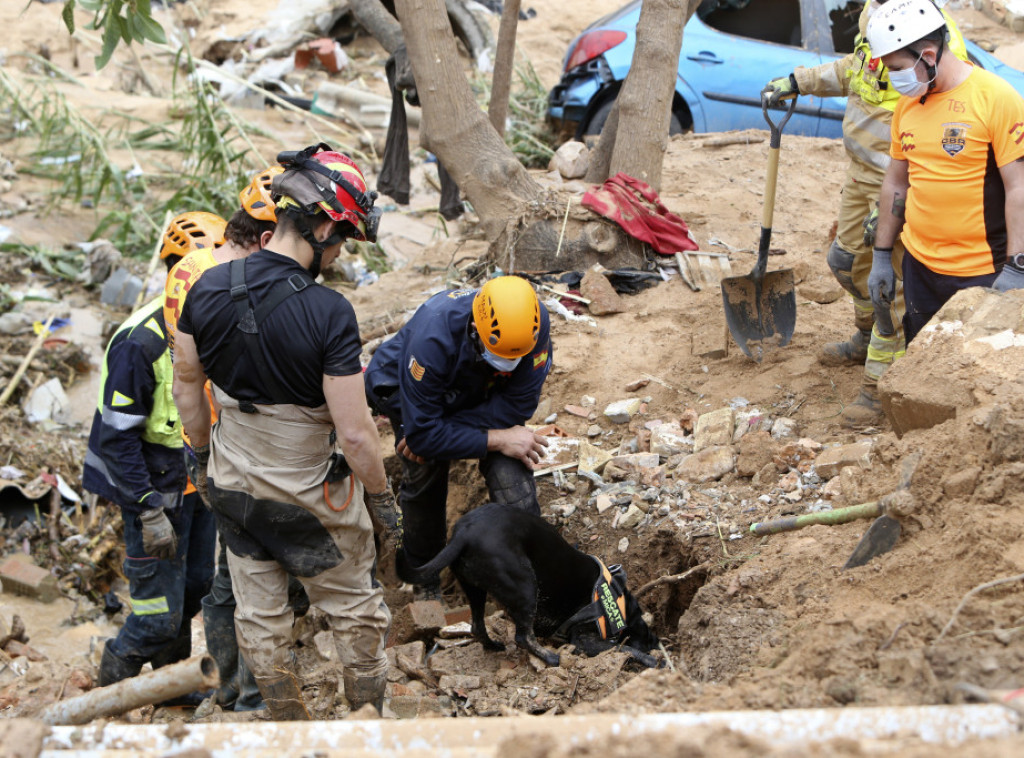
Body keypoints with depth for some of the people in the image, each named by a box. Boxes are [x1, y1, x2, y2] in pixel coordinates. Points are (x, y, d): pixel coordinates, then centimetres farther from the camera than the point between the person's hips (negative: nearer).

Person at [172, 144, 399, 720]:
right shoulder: (329, 313, -28)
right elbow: (355, 432, -25)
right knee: (355, 609, 17)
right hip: (311, 494, -5)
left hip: (234, 484, 5)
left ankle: (291, 729, 34)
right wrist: (383, 498, -8)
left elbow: (187, 384, 3)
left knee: (260, 617, 19)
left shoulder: (208, 288, -11)